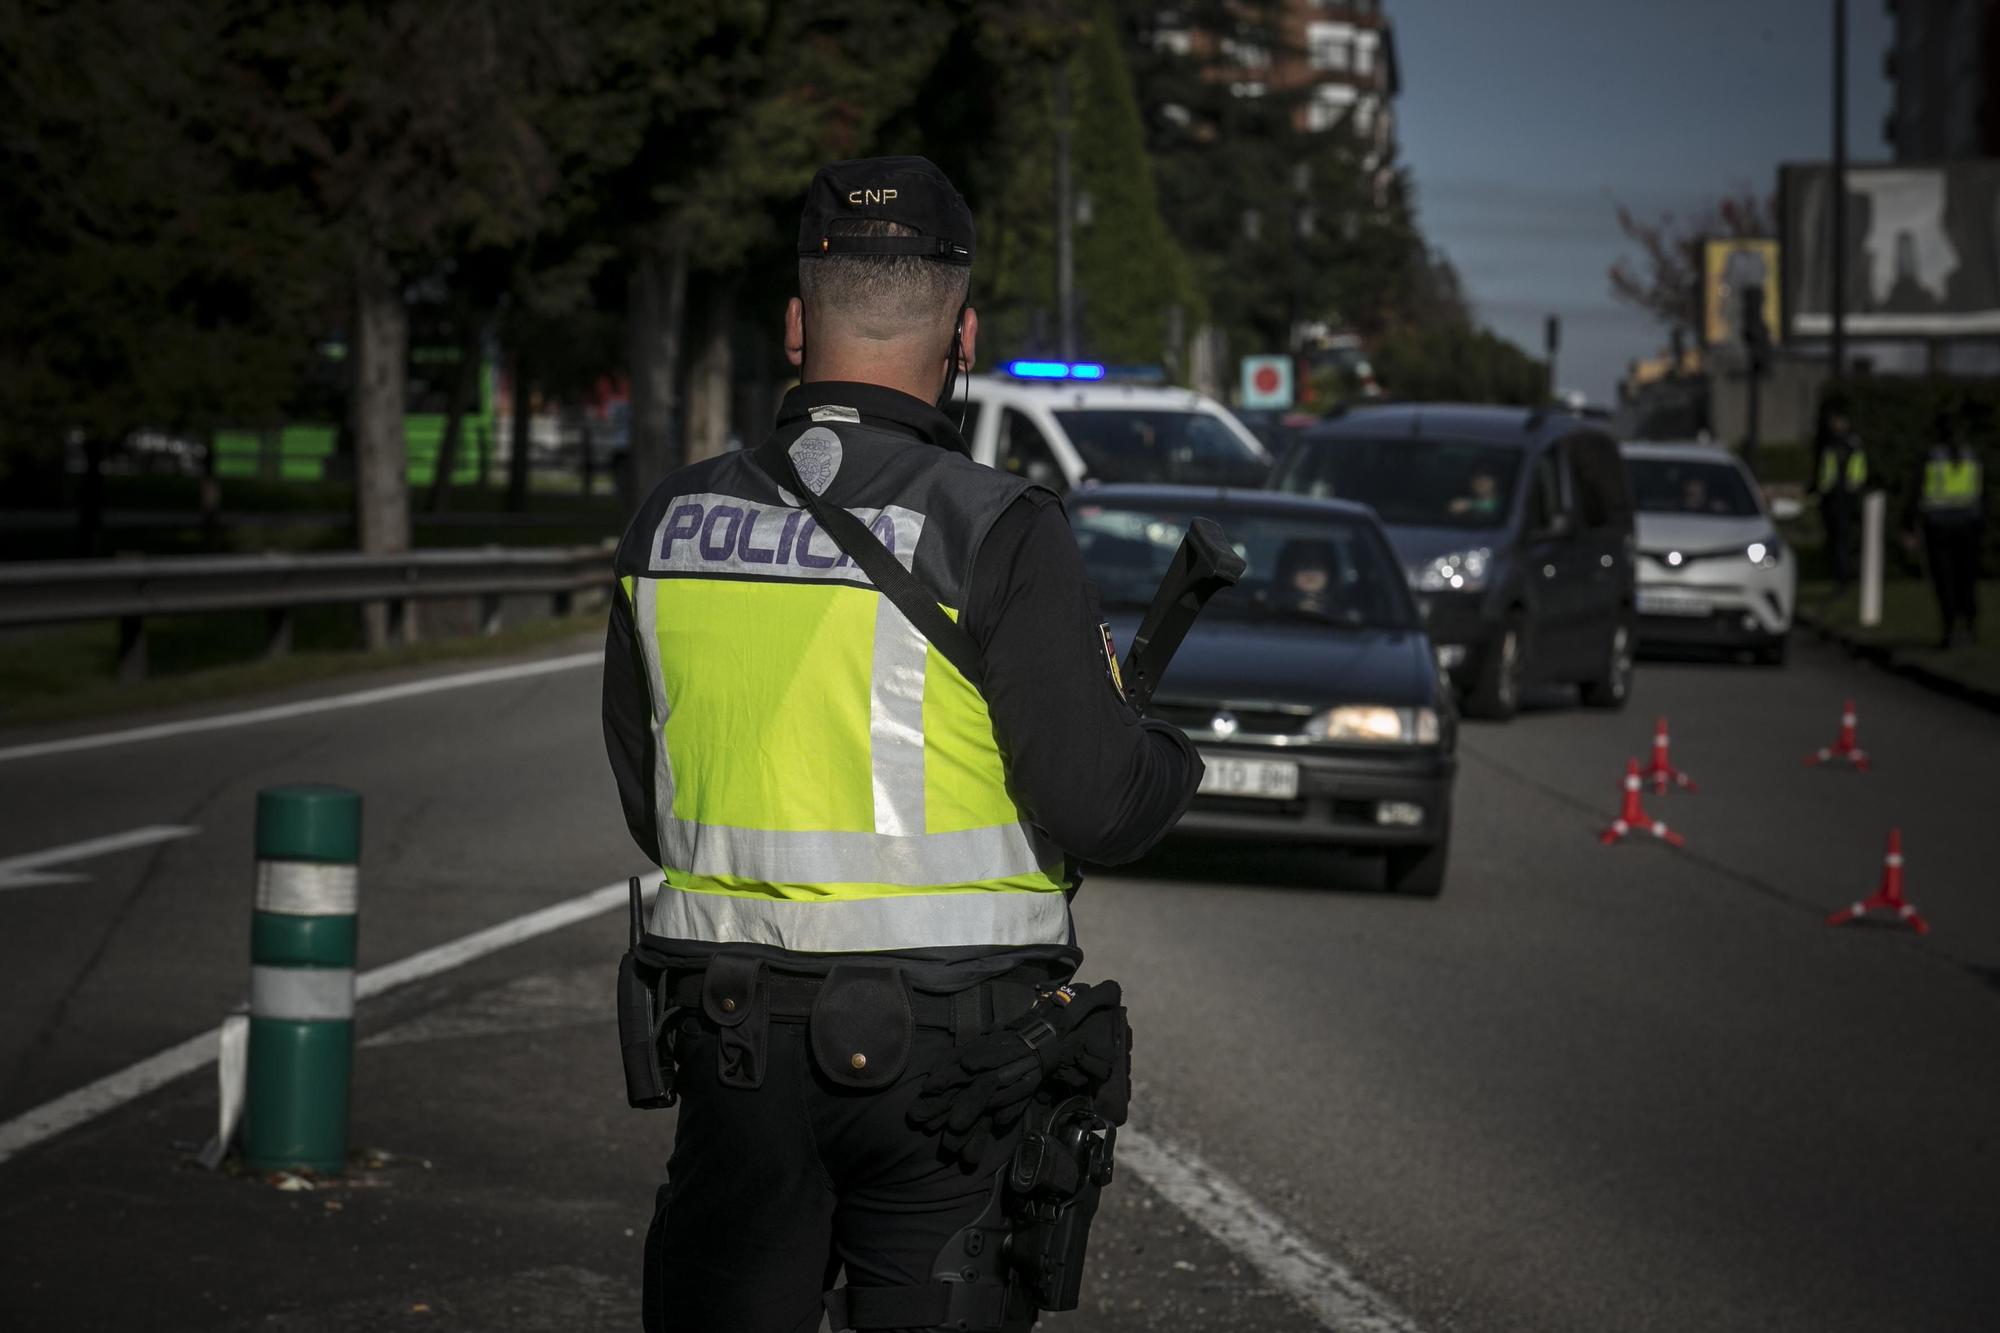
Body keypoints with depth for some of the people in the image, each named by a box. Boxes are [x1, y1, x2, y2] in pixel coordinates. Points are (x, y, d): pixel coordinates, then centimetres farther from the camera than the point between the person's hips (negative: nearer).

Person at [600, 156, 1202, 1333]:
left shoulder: (672, 525, 3)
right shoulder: (995, 530, -12)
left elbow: (648, 804, 11)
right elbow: (1101, 804, -13)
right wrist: (1173, 760, 9)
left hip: (732, 1035, 4)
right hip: (943, 1050, -4)